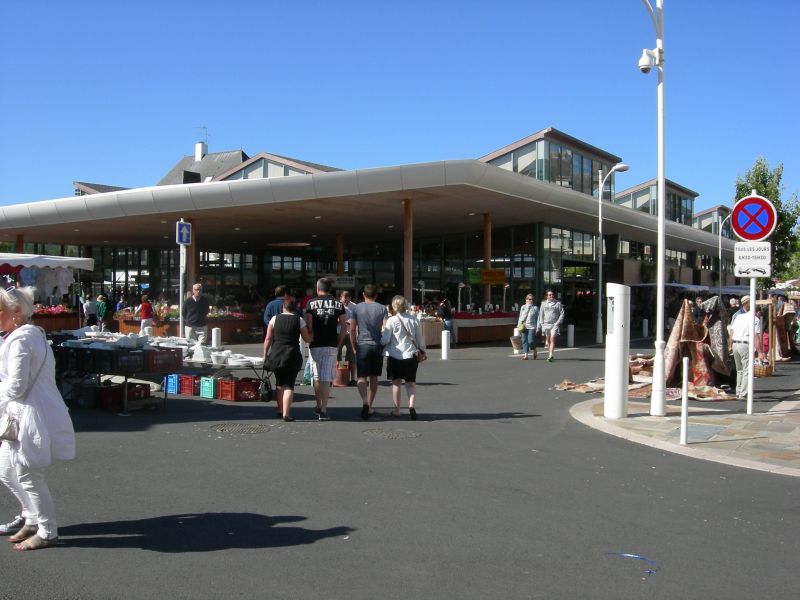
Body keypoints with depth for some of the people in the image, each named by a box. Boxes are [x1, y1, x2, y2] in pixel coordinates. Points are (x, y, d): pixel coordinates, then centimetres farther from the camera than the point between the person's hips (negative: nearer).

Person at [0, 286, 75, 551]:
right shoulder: (31, 334, 14)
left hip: (33, 417, -10)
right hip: (23, 416, 10)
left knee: (28, 476, 0)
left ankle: (47, 532, 13)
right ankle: (33, 520, 31)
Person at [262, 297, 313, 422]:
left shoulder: (275, 319, 3)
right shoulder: (300, 320, -1)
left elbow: (268, 339, 2)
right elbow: (307, 339, 4)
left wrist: (265, 355, 10)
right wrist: (309, 330, 22)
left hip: (275, 355, 2)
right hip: (292, 355, -2)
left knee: (279, 383, 19)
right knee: (289, 384, -1)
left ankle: (280, 410, 26)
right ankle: (286, 414, -13)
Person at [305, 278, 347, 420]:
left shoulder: (311, 303, -1)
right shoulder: (338, 304, 4)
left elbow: (308, 325, -7)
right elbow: (344, 327, 0)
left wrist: (310, 340, 6)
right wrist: (338, 343, 8)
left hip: (316, 345, 0)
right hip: (331, 346, 0)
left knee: (317, 377, 14)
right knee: (327, 378, 1)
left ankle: (319, 406, 25)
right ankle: (323, 410, -4)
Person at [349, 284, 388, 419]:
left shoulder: (356, 308, 1)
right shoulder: (382, 308, 2)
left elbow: (352, 330, -1)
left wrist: (354, 347, 9)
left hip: (362, 346, -2)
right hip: (377, 346, 2)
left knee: (362, 377, -2)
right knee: (374, 377, 11)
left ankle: (365, 402, -26)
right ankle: (370, 406, 19)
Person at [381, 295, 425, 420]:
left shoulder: (391, 320, -10)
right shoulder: (413, 319, 0)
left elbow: (385, 340, -12)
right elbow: (420, 338, 6)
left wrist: (380, 342, 9)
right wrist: (422, 351, 20)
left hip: (395, 356, -2)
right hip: (411, 355, 2)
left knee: (396, 383, 10)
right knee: (411, 383, 11)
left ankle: (396, 410, 16)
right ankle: (412, 405, -9)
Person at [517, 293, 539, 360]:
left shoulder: (535, 308, 6)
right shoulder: (523, 307, 14)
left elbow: (537, 318, 6)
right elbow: (520, 317, 18)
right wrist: (519, 325, 10)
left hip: (532, 327, -3)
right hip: (523, 327, 3)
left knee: (530, 341, -11)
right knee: (524, 341, 0)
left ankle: (534, 351, 17)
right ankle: (525, 355, 4)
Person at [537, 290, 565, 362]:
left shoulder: (558, 303, 3)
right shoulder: (543, 304, 9)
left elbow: (562, 314, 3)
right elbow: (541, 315, 11)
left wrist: (558, 323, -7)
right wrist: (539, 326, 6)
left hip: (554, 324, -3)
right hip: (546, 324, 3)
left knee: (552, 339, -14)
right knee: (548, 340, 8)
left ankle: (550, 355, -21)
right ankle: (549, 354, 21)